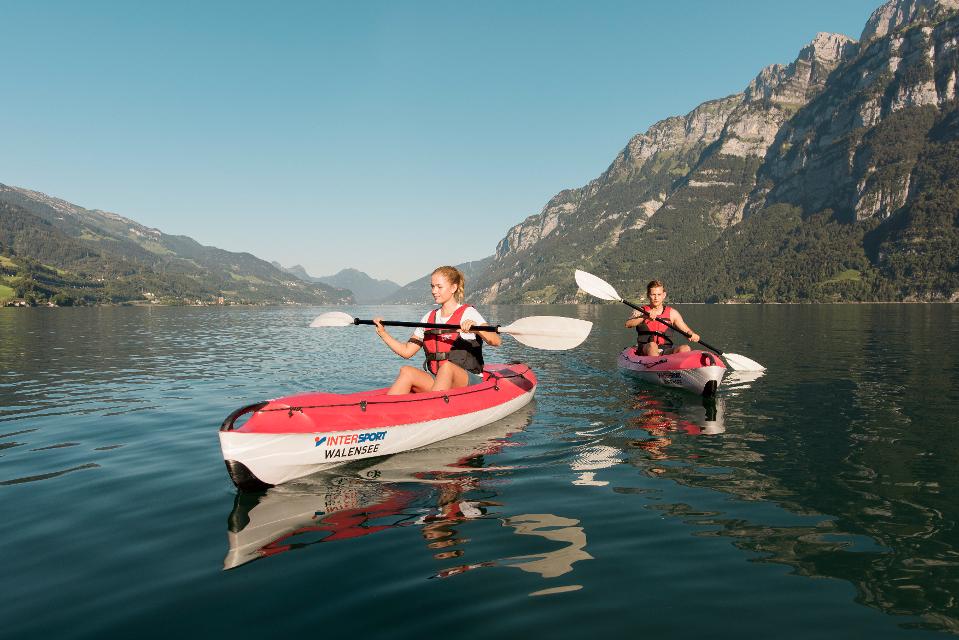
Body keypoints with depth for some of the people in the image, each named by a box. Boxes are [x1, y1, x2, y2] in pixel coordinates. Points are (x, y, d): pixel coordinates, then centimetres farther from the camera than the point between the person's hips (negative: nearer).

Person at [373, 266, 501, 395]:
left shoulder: (468, 313, -2)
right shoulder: (429, 317, 15)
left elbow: (496, 341, -17)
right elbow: (407, 351, 14)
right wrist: (383, 333, 6)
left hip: (469, 381, -4)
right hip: (435, 381, 5)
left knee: (447, 367, -36)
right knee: (406, 371, -22)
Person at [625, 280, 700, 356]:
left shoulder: (672, 313, 13)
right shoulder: (641, 312, 5)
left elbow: (686, 330, 11)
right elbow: (628, 324, -14)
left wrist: (692, 335, -13)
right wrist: (645, 316, -31)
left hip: (666, 352, 3)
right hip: (645, 351, -2)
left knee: (685, 348, -23)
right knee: (652, 346, -35)